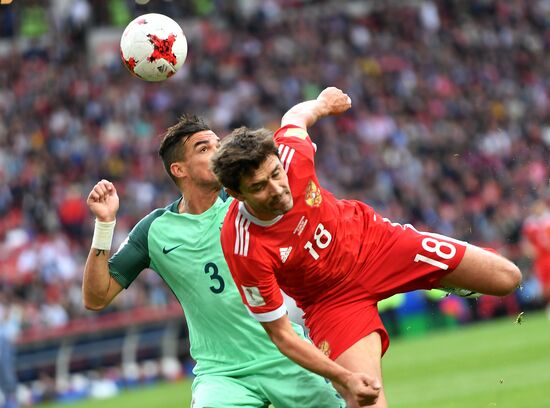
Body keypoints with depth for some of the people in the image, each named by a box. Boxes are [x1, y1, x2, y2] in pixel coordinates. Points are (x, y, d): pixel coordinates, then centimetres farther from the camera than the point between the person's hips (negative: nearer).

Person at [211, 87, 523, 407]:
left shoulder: (291, 154, -28)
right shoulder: (245, 252, -35)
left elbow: (296, 116, -1)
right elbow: (281, 335, -26)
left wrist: (323, 103, 21)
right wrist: (345, 378, -33)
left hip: (371, 239, 4)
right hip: (332, 296, -4)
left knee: (507, 278, 3)